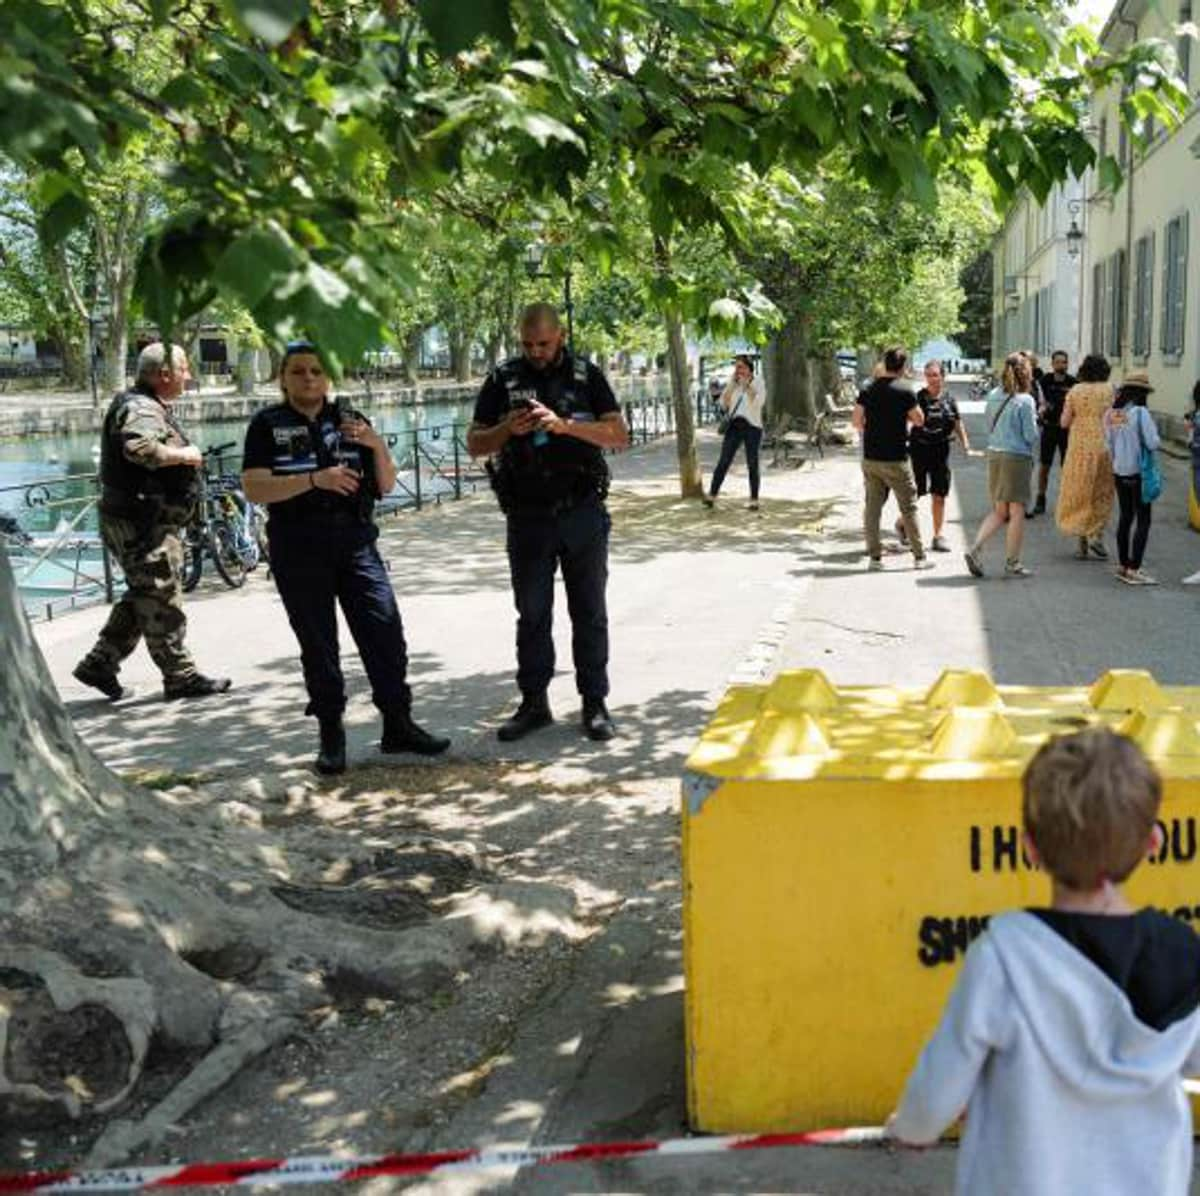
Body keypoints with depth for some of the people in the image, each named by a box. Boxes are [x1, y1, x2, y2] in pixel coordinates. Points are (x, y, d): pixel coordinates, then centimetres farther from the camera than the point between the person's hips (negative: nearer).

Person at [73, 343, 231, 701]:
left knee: (143, 598, 17)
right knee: (163, 603, -2)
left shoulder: (150, 407, 18)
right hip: (144, 524, -11)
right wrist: (183, 454, -23)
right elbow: (140, 448, -37)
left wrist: (183, 455, 17)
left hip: (141, 522, 11)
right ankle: (181, 677, 6)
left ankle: (99, 664, 21)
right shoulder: (140, 409, -17)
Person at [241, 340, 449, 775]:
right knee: (317, 645, 4)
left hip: (356, 544, 2)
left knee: (385, 632, -3)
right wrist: (316, 480, -19)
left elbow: (385, 485, 12)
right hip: (298, 554, -2)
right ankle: (330, 735, 14)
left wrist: (377, 445, -7)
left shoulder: (350, 420, 12)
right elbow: (254, 489, -10)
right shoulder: (267, 425, 3)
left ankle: (397, 725, 8)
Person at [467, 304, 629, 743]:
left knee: (589, 612, 6)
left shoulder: (586, 375, 1)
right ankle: (534, 703, 18)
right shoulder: (503, 380, 4)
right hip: (527, 516, 1)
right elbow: (474, 444, 5)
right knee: (532, 614, 8)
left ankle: (595, 704, 14)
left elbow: (619, 435, -6)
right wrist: (509, 429, -15)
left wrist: (563, 424, -19)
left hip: (583, 513, -1)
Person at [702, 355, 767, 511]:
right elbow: (724, 404, 1)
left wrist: (746, 385, -15)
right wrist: (732, 383, -4)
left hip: (752, 427, -3)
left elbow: (759, 402, -17)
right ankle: (711, 495, -7)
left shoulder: (757, 384, 1)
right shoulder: (733, 385, 12)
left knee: (752, 465, 2)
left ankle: (754, 500, 9)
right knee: (723, 462, -6)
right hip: (734, 426, 3)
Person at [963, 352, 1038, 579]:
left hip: (994, 455, 6)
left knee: (999, 512, 15)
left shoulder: (994, 396, 5)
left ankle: (975, 549, -1)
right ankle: (1012, 564, 9)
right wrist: (1035, 420, 8)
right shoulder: (1025, 401, -12)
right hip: (1017, 458, -6)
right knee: (1017, 513, 4)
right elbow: (1031, 436, -10)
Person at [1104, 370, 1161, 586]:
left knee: (1125, 518, 16)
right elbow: (1152, 443, -19)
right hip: (1138, 473, -7)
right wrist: (1154, 433, 1)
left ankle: (1123, 566, 21)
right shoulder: (1140, 412, -17)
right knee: (1143, 521, -1)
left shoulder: (1111, 414, 2)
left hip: (1119, 473, 7)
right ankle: (1133, 570, -5)